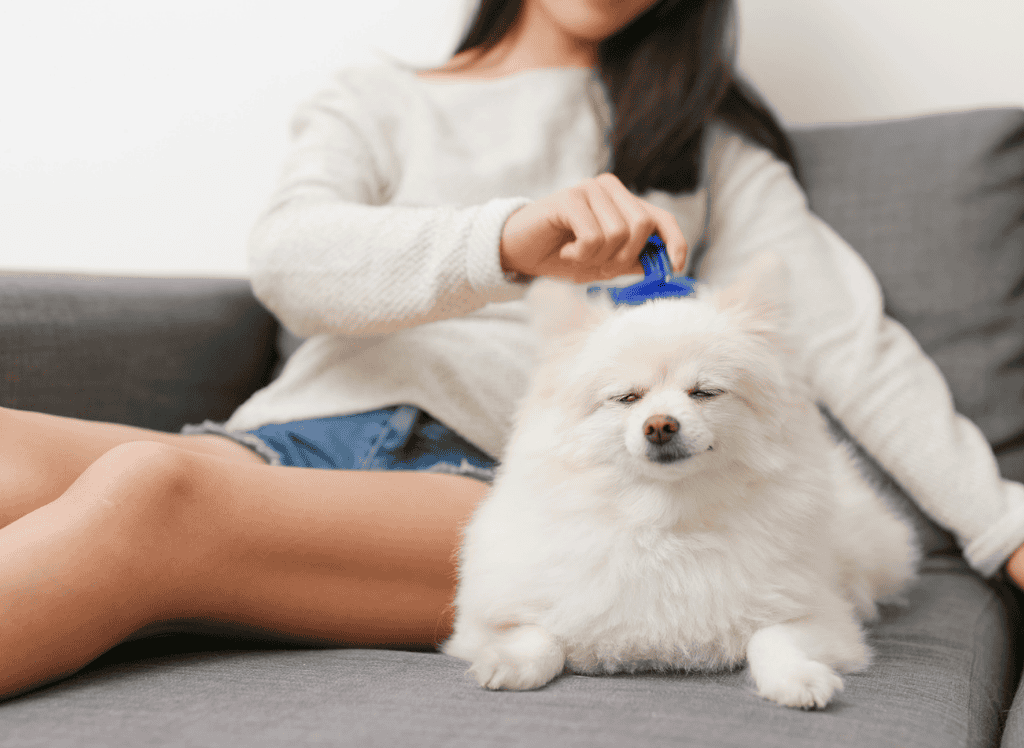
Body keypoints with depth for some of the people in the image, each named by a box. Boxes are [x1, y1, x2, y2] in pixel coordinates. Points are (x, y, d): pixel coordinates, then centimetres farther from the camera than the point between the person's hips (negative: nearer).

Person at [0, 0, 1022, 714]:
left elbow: (845, 332, 16)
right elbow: (287, 257, 0)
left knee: (151, 489, -32)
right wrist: (507, 240, -20)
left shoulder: (700, 133, 24)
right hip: (297, 439, 3)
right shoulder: (377, 105, 22)